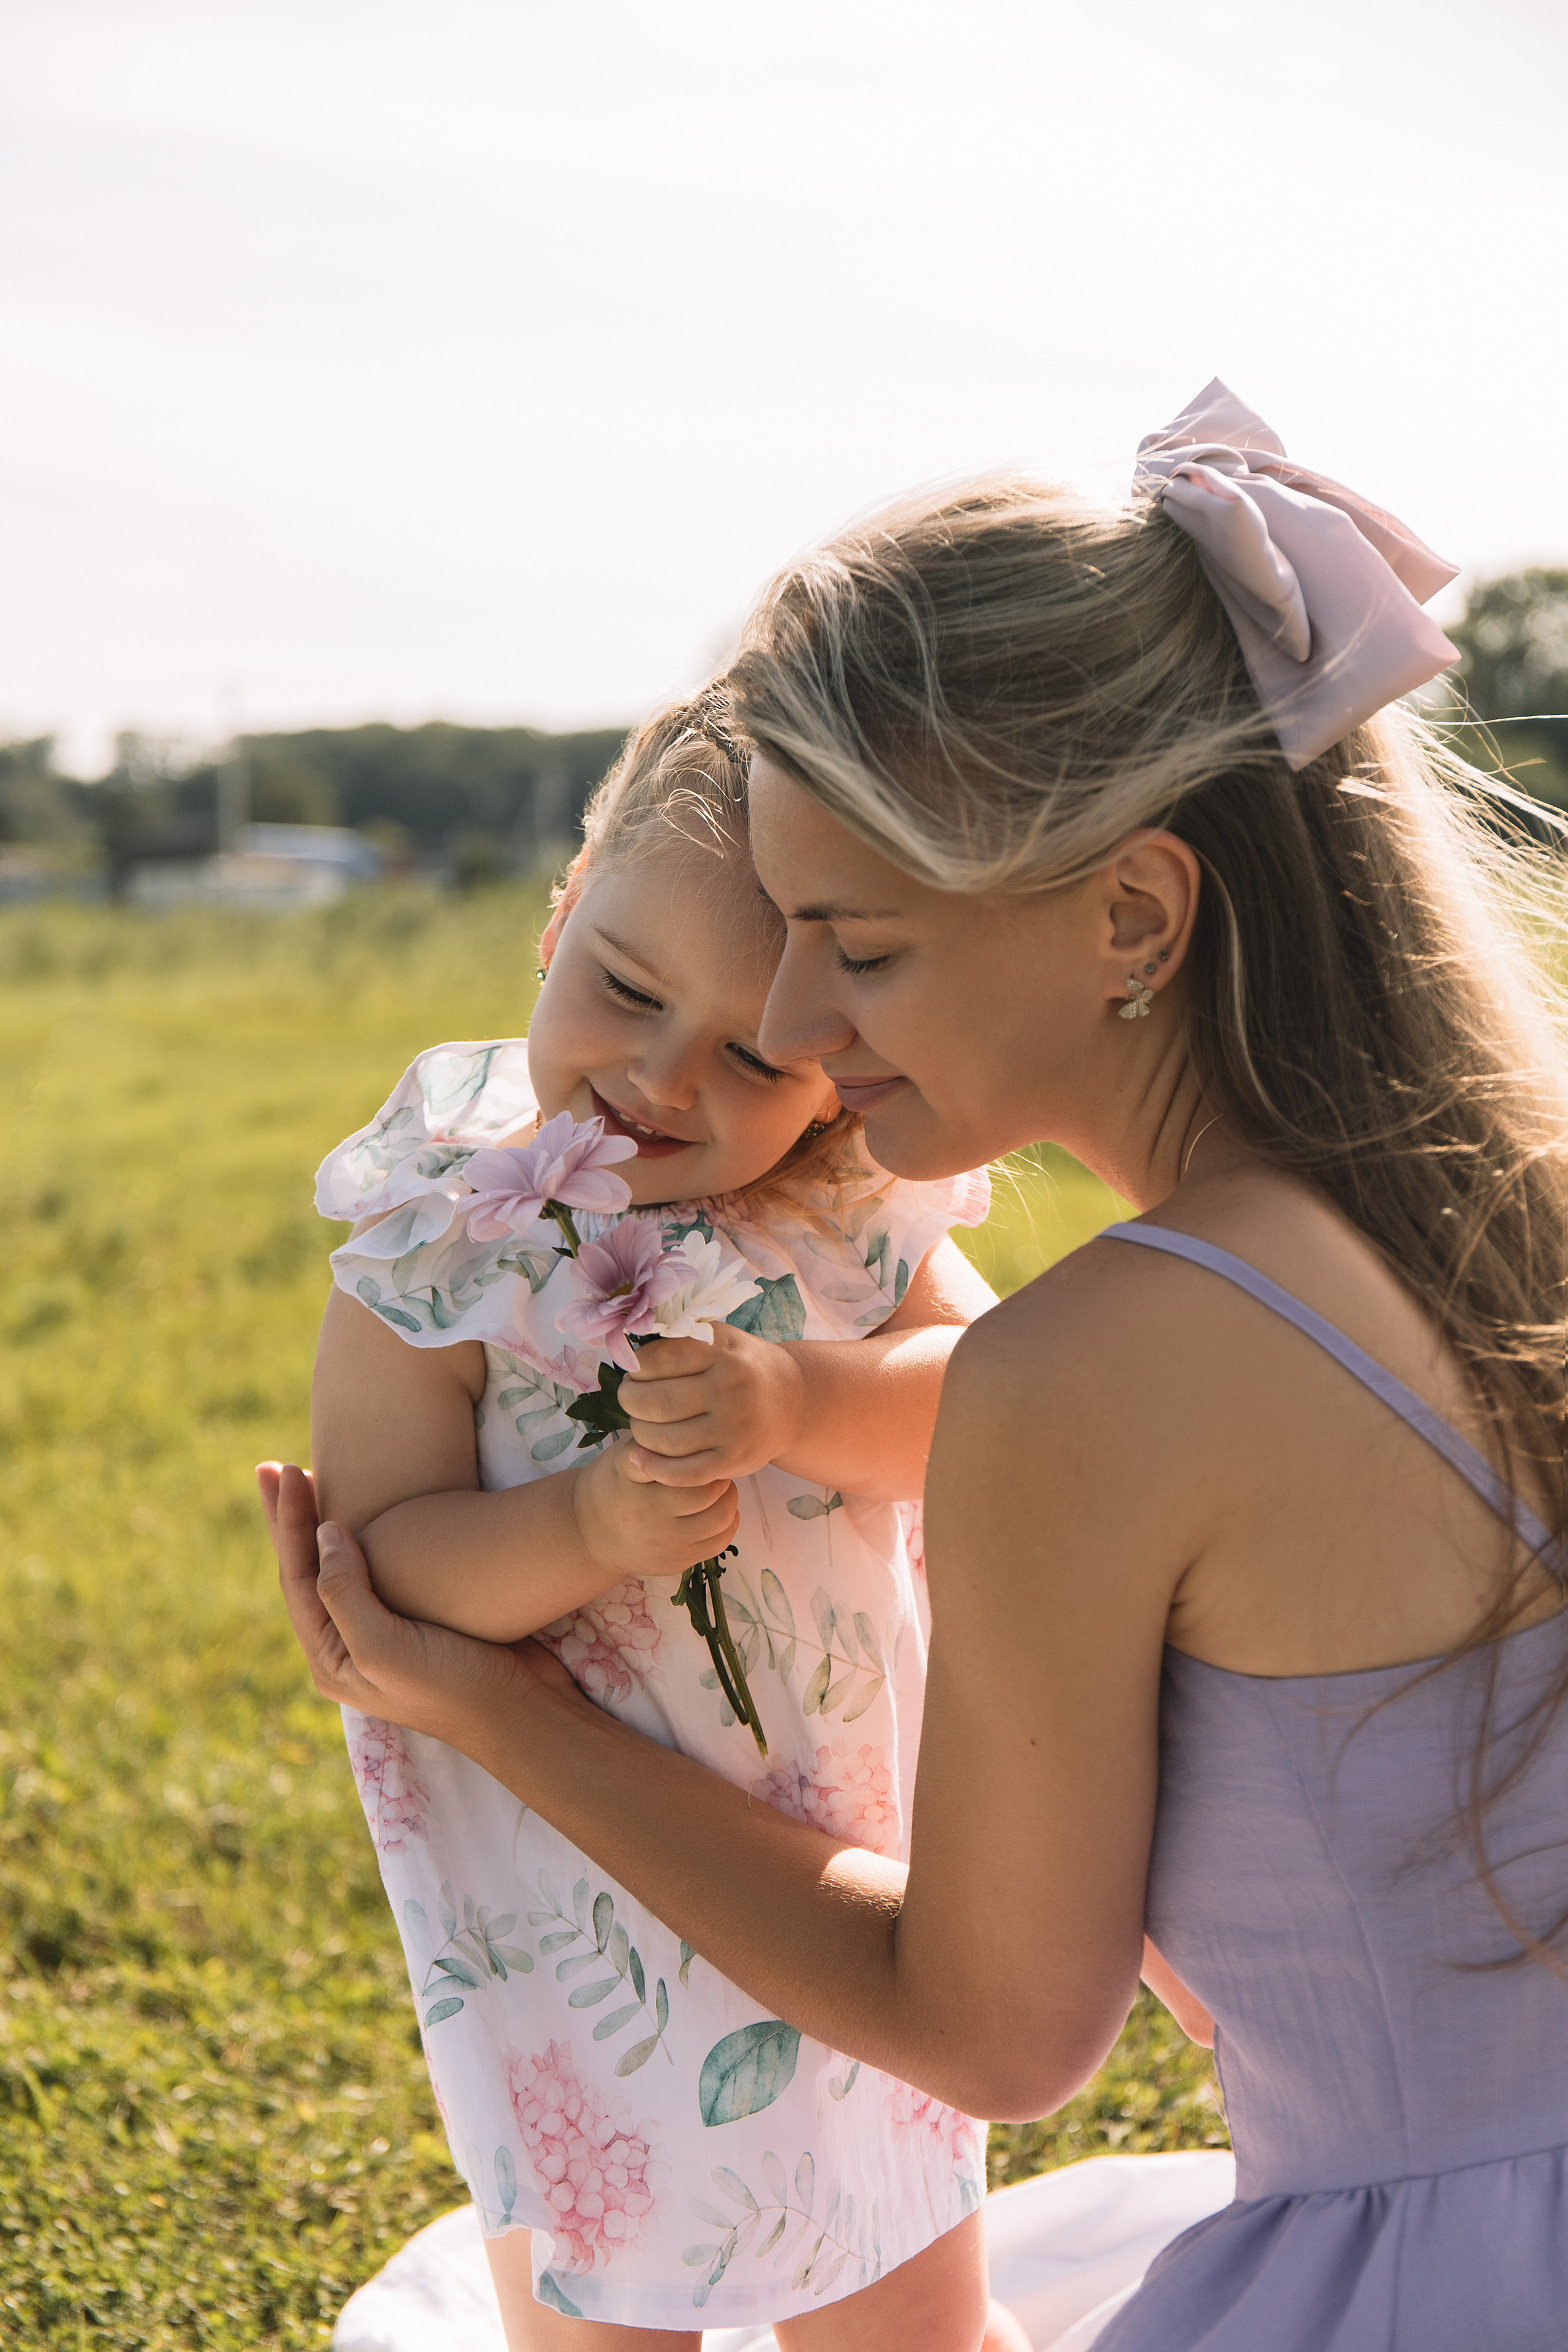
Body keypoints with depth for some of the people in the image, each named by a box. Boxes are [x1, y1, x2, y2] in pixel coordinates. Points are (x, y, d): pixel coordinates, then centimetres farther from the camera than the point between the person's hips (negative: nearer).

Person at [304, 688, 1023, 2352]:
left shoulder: (856, 1220, -6)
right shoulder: (439, 1259, -16)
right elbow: (372, 1561, -18)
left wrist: (798, 1399, -31)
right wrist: (583, 1530, -34)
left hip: (856, 1861, 3)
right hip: (578, 1930, -3)